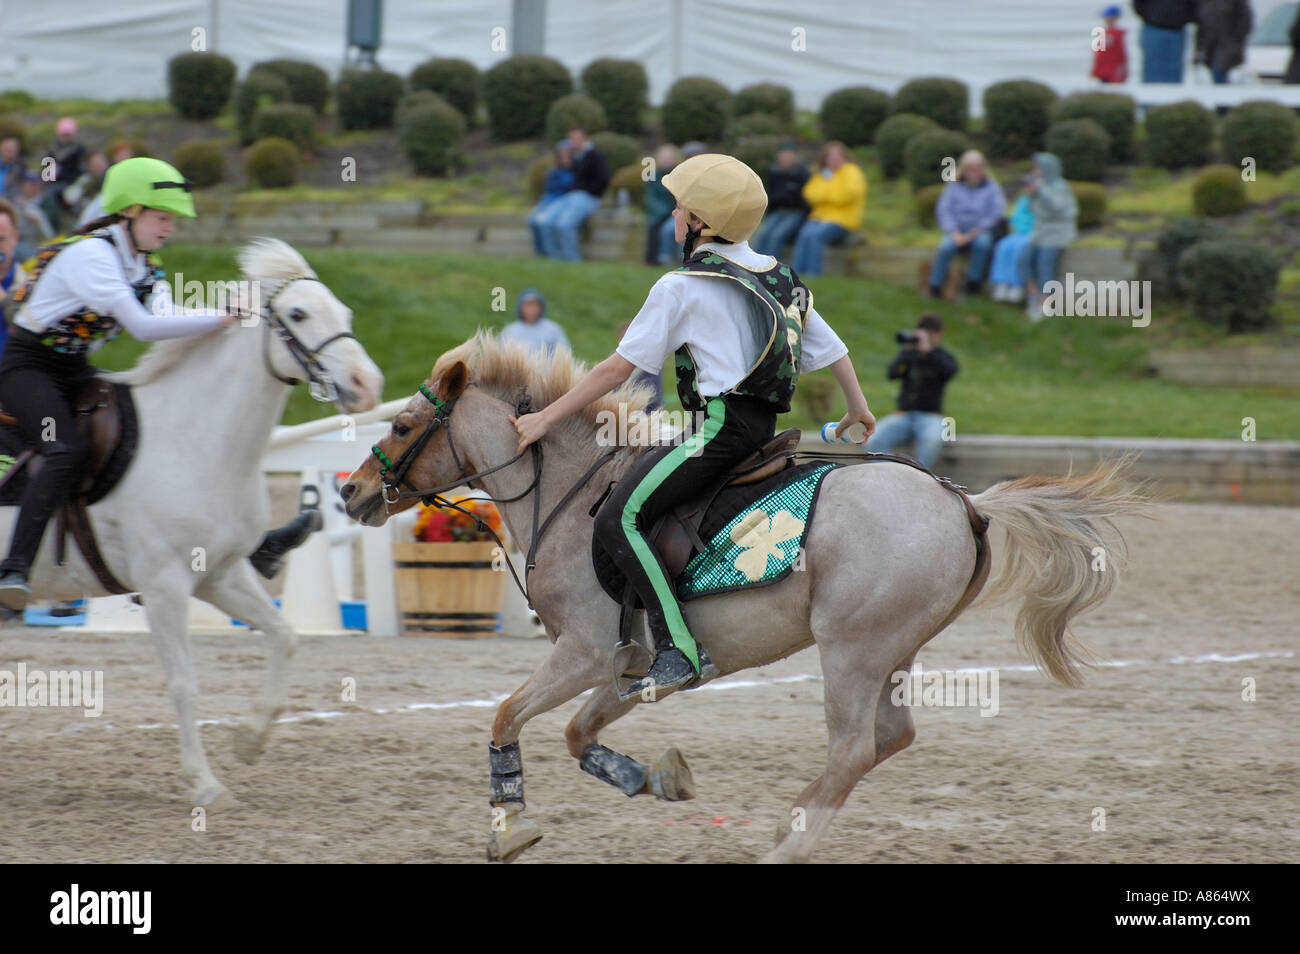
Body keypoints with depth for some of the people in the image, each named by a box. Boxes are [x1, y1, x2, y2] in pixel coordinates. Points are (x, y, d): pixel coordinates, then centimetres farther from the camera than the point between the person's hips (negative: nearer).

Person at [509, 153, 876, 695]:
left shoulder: (681, 288, -5)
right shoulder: (780, 279, 17)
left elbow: (618, 367, -6)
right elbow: (832, 349, 25)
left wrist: (546, 418, 1)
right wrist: (858, 409, 44)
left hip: (719, 427, -9)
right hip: (764, 426, 9)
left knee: (618, 519, -16)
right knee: (636, 474, 27)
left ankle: (677, 651, -30)